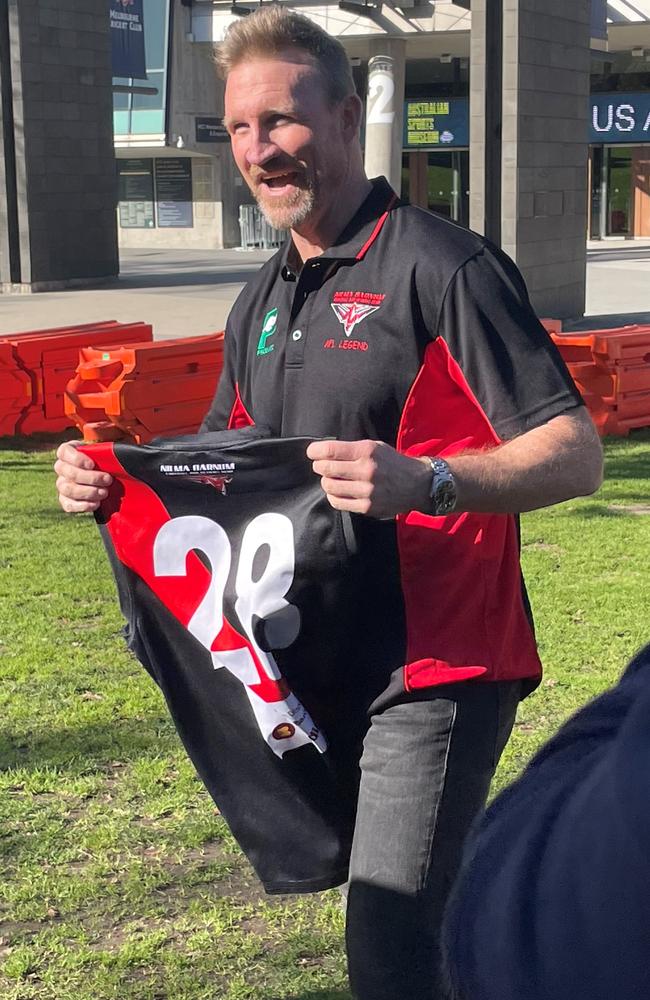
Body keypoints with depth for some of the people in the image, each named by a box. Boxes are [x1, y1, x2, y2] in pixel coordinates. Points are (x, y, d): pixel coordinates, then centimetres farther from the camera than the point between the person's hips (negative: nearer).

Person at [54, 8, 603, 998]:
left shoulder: (440, 266, -12)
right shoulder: (261, 303, 14)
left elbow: (576, 453, -17)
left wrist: (424, 482, -35)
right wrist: (118, 477, 1)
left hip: (434, 669, -8)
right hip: (316, 668, 8)